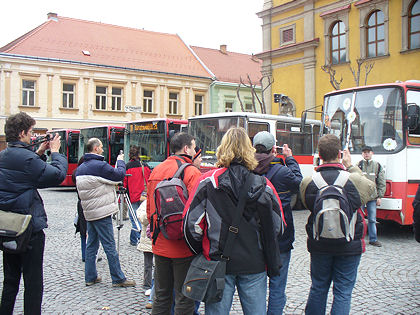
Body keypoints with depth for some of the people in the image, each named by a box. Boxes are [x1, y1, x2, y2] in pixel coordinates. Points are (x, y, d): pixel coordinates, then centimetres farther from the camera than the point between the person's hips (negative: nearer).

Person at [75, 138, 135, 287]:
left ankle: (90, 277, 20)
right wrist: (120, 161, 7)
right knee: (109, 246, -3)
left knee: (91, 244, 14)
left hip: (88, 212, 8)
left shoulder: (80, 168, 11)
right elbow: (119, 175, -10)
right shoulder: (100, 165, -16)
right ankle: (118, 279, 4)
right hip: (102, 213, -8)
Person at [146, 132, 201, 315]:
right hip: (183, 247, -6)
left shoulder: (155, 171, 7)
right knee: (184, 298, 6)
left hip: (160, 246, 6)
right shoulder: (192, 173, -13)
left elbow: (149, 209, 13)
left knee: (161, 296, 19)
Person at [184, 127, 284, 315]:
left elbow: (191, 222, -8)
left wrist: (202, 252, 8)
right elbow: (277, 225, 0)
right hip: (255, 264, 1)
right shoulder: (263, 185, -3)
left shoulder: (208, 181, -8)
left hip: (218, 262, -1)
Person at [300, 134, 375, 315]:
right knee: (343, 292, 9)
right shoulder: (354, 180, -16)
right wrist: (350, 166, 12)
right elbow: (371, 187, 6)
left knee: (318, 288, 17)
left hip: (318, 245, 2)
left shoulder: (307, 182, -12)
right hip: (349, 246, -2)